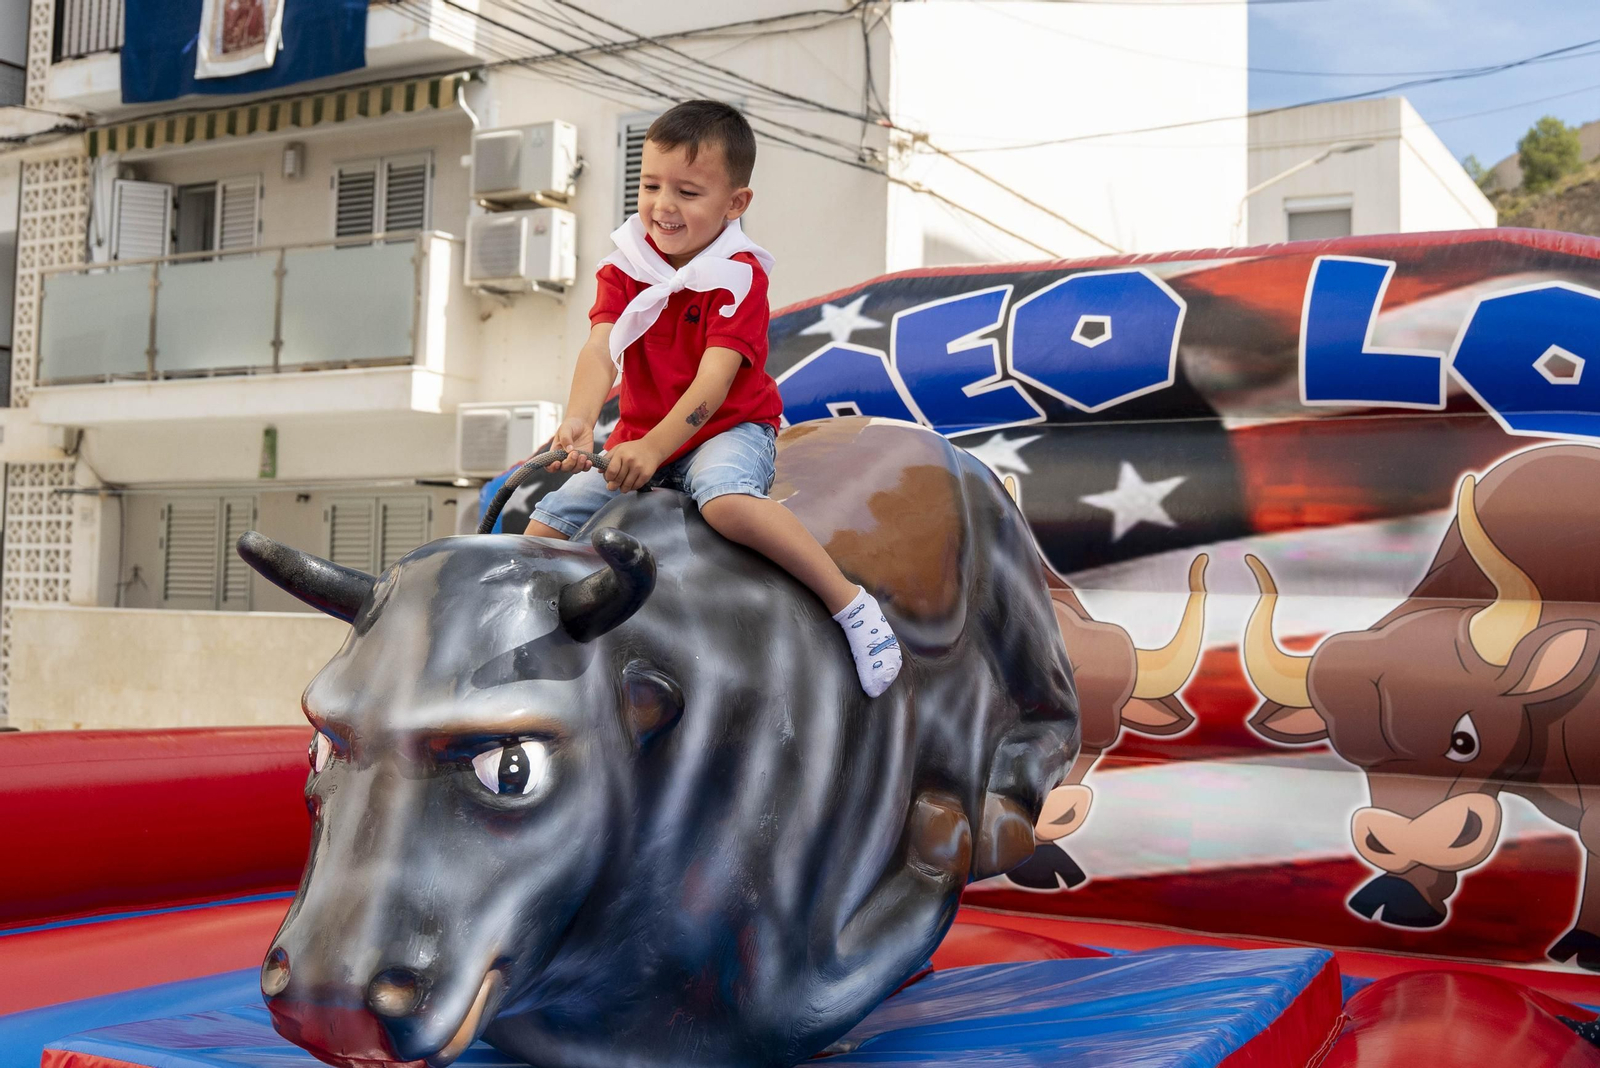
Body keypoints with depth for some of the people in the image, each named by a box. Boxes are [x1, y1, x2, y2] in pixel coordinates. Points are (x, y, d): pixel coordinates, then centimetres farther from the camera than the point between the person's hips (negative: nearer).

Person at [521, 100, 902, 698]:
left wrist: (653, 447, -37)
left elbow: (714, 380, -24)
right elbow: (600, 349, -15)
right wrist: (579, 421, -36)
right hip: (640, 438, 6)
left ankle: (851, 603, -29)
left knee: (726, 500, -38)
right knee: (546, 524, -5)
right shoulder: (624, 268, 1)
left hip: (730, 429, -5)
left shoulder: (739, 277, -14)